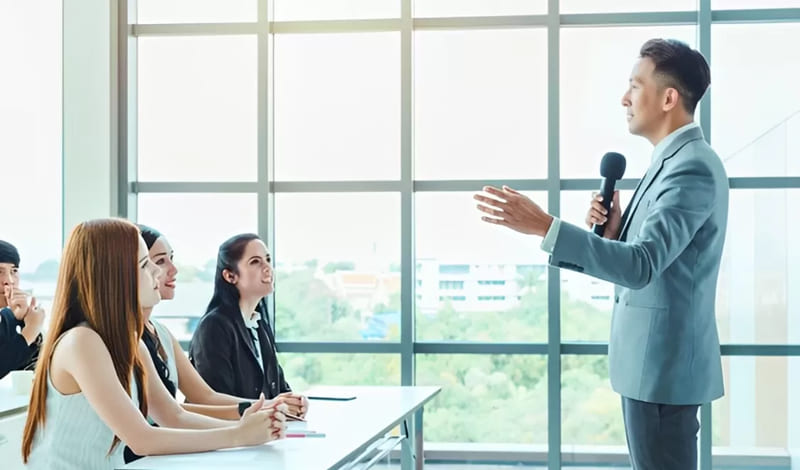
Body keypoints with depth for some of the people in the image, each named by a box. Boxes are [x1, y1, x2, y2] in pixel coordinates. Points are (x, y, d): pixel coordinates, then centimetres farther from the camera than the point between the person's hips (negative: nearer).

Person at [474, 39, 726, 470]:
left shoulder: (692, 167, -18)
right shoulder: (676, 161, 14)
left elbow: (642, 265, -29)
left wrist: (543, 225, -33)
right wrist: (613, 229, -5)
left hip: (663, 362, -10)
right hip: (654, 358, 10)